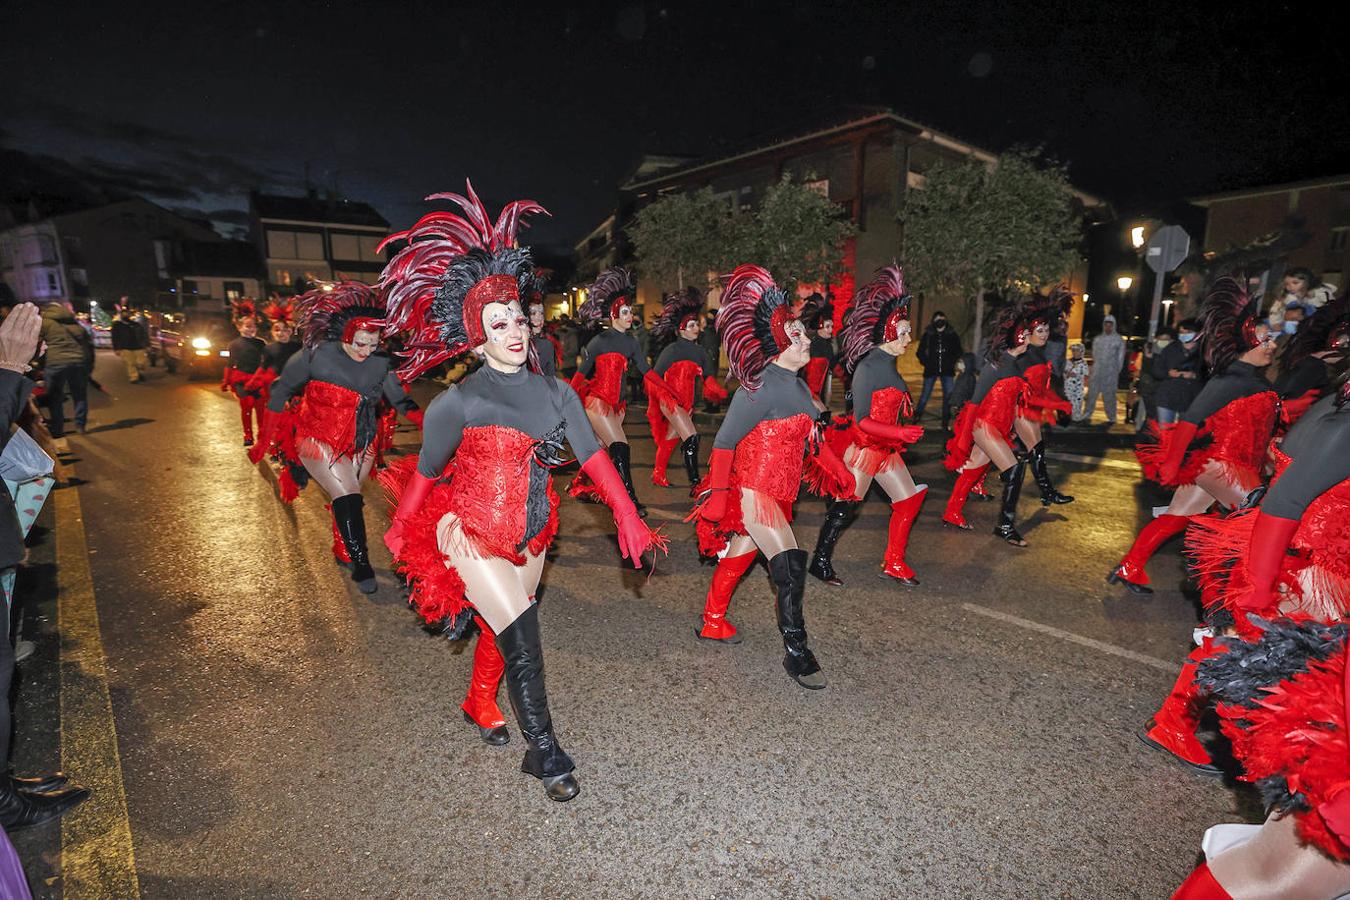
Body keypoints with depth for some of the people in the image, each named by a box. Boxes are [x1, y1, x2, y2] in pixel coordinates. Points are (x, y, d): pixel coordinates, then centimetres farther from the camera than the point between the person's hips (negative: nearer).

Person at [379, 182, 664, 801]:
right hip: (471, 534, -4)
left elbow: (592, 455, -5)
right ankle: (543, 750, 10)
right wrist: (400, 531, 9)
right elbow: (426, 471, -2)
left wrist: (627, 517, -11)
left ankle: (480, 702, 47)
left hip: (528, 535, 5)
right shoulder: (459, 402, -13)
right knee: (523, 637, -8)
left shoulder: (555, 391, -1)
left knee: (505, 627, 19)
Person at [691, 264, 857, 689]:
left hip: (777, 492, 9)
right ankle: (796, 650, 0)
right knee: (790, 563, -11)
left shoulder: (799, 386, 9)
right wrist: (717, 494, -18)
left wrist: (839, 470, 19)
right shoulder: (759, 388, -17)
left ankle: (713, 622, 35)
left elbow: (811, 435, 20)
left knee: (740, 554, 18)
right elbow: (724, 441, -16)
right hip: (754, 490, -9)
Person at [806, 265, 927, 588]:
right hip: (864, 448, -9)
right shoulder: (869, 367, -18)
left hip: (886, 447, 9)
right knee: (846, 507, 0)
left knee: (909, 500, 9)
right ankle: (820, 562, 15)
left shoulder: (889, 364, 8)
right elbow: (862, 420, -20)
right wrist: (900, 433, -24)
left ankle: (893, 563, 20)